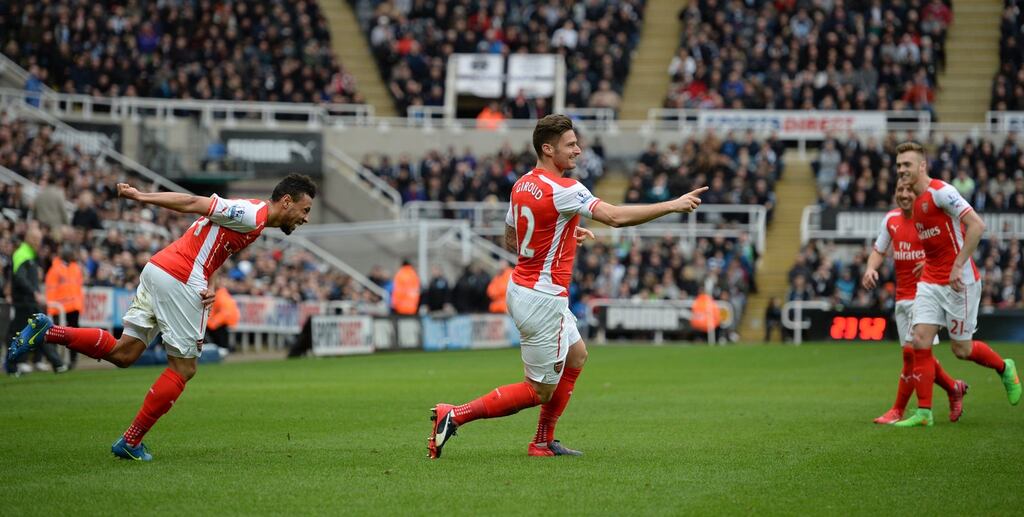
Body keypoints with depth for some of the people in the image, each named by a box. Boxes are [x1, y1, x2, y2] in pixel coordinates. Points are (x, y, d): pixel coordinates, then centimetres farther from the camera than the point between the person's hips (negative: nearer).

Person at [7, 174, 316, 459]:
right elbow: (192, 203, -13)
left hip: (157, 270, 9)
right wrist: (140, 197, -14)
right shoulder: (252, 216, -10)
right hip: (180, 280, -9)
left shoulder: (251, 218, 20)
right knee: (184, 369, 2)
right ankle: (131, 442, 4)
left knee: (123, 354, 8)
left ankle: (47, 332, -2)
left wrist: (204, 288, -1)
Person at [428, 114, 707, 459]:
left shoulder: (522, 185, 7)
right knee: (540, 391, 0)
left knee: (576, 355, 23)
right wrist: (672, 205, -23)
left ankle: (543, 442, 24)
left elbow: (510, 241, 17)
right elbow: (616, 217, -29)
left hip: (521, 288, 10)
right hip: (543, 299, -10)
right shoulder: (562, 189, -21)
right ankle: (454, 416, -5)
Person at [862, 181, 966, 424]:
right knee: (920, 355, 9)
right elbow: (879, 250, 20)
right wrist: (870, 268, -1)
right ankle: (954, 388, 33)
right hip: (902, 296, 6)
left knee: (912, 350, -12)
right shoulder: (891, 219, 8)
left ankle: (897, 411, -4)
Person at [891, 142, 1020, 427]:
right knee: (920, 342, -6)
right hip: (930, 282, 7)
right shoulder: (915, 200, 11)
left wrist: (958, 266, -25)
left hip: (959, 282, -7)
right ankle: (924, 412, -3)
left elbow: (977, 225, -23)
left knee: (962, 349, 1)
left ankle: (1005, 368, 31)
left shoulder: (940, 192, -16)